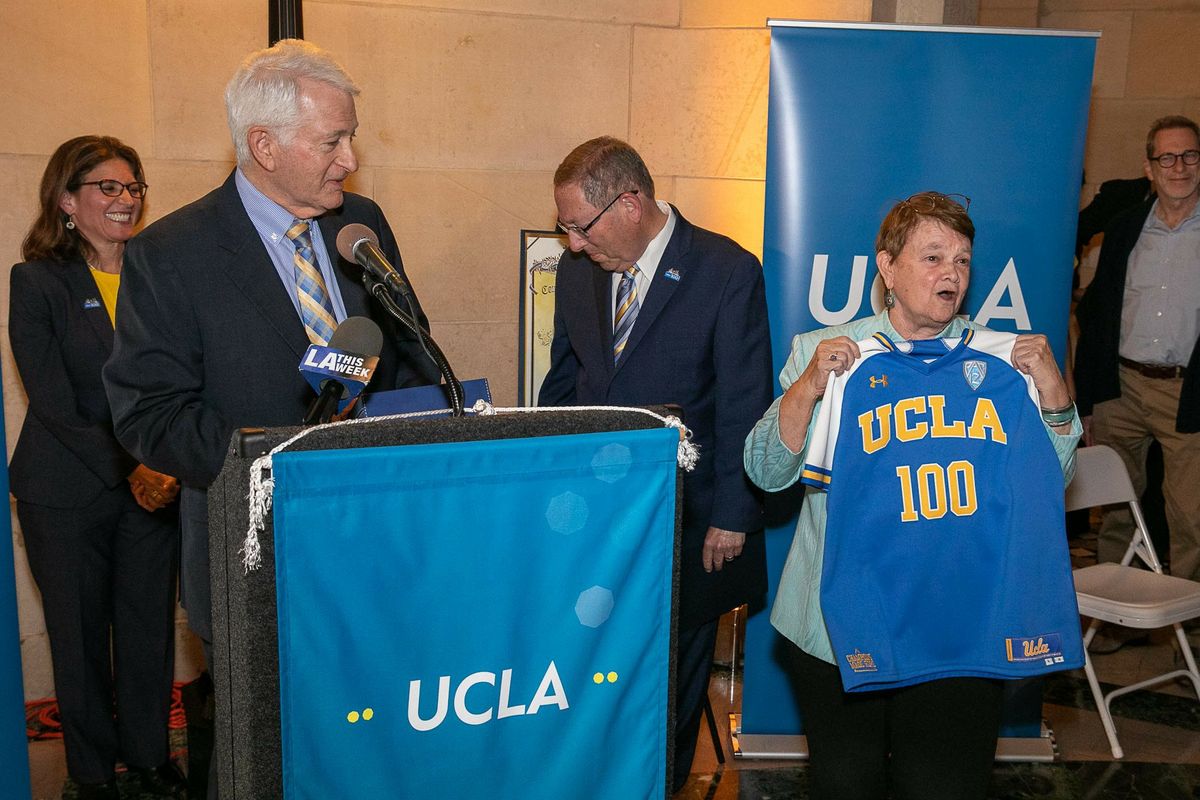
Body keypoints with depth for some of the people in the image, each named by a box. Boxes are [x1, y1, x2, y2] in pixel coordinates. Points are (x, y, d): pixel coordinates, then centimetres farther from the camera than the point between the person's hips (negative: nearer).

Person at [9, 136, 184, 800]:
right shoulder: (37, 282, -5)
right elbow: (55, 405, -10)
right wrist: (128, 472, -19)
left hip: (155, 487, 3)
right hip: (67, 490, -2)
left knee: (150, 626, 9)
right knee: (80, 634, 10)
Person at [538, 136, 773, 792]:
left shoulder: (727, 272, -12)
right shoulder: (577, 270, 3)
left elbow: (743, 405, -10)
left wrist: (732, 515, -11)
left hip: (688, 519, -3)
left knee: (675, 671, 14)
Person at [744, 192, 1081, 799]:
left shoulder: (1001, 359, 5)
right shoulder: (823, 352, 2)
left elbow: (1047, 480, 6)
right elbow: (767, 472, -4)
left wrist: (1053, 392, -10)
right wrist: (809, 387, -19)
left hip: (961, 629, 1)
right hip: (841, 625, 0)